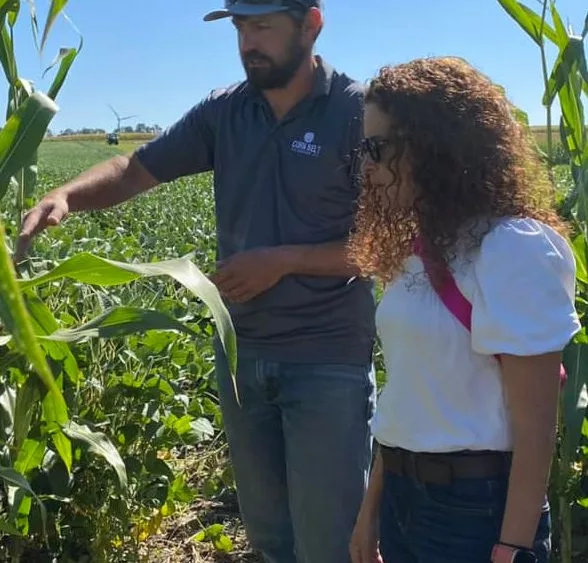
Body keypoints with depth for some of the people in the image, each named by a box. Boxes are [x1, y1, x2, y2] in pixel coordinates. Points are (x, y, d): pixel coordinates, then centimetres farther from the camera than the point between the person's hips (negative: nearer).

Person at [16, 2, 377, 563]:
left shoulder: (358, 111, -12)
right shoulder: (223, 111, 2)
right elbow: (135, 169, 2)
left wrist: (283, 260, -19)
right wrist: (64, 194, -18)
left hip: (328, 360, -5)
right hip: (242, 352, 5)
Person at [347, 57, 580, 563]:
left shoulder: (514, 249, -17)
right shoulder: (426, 249, 6)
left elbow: (536, 428, -16)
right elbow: (409, 398, 10)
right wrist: (372, 506, 13)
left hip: (478, 509, -7)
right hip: (404, 498, 7)